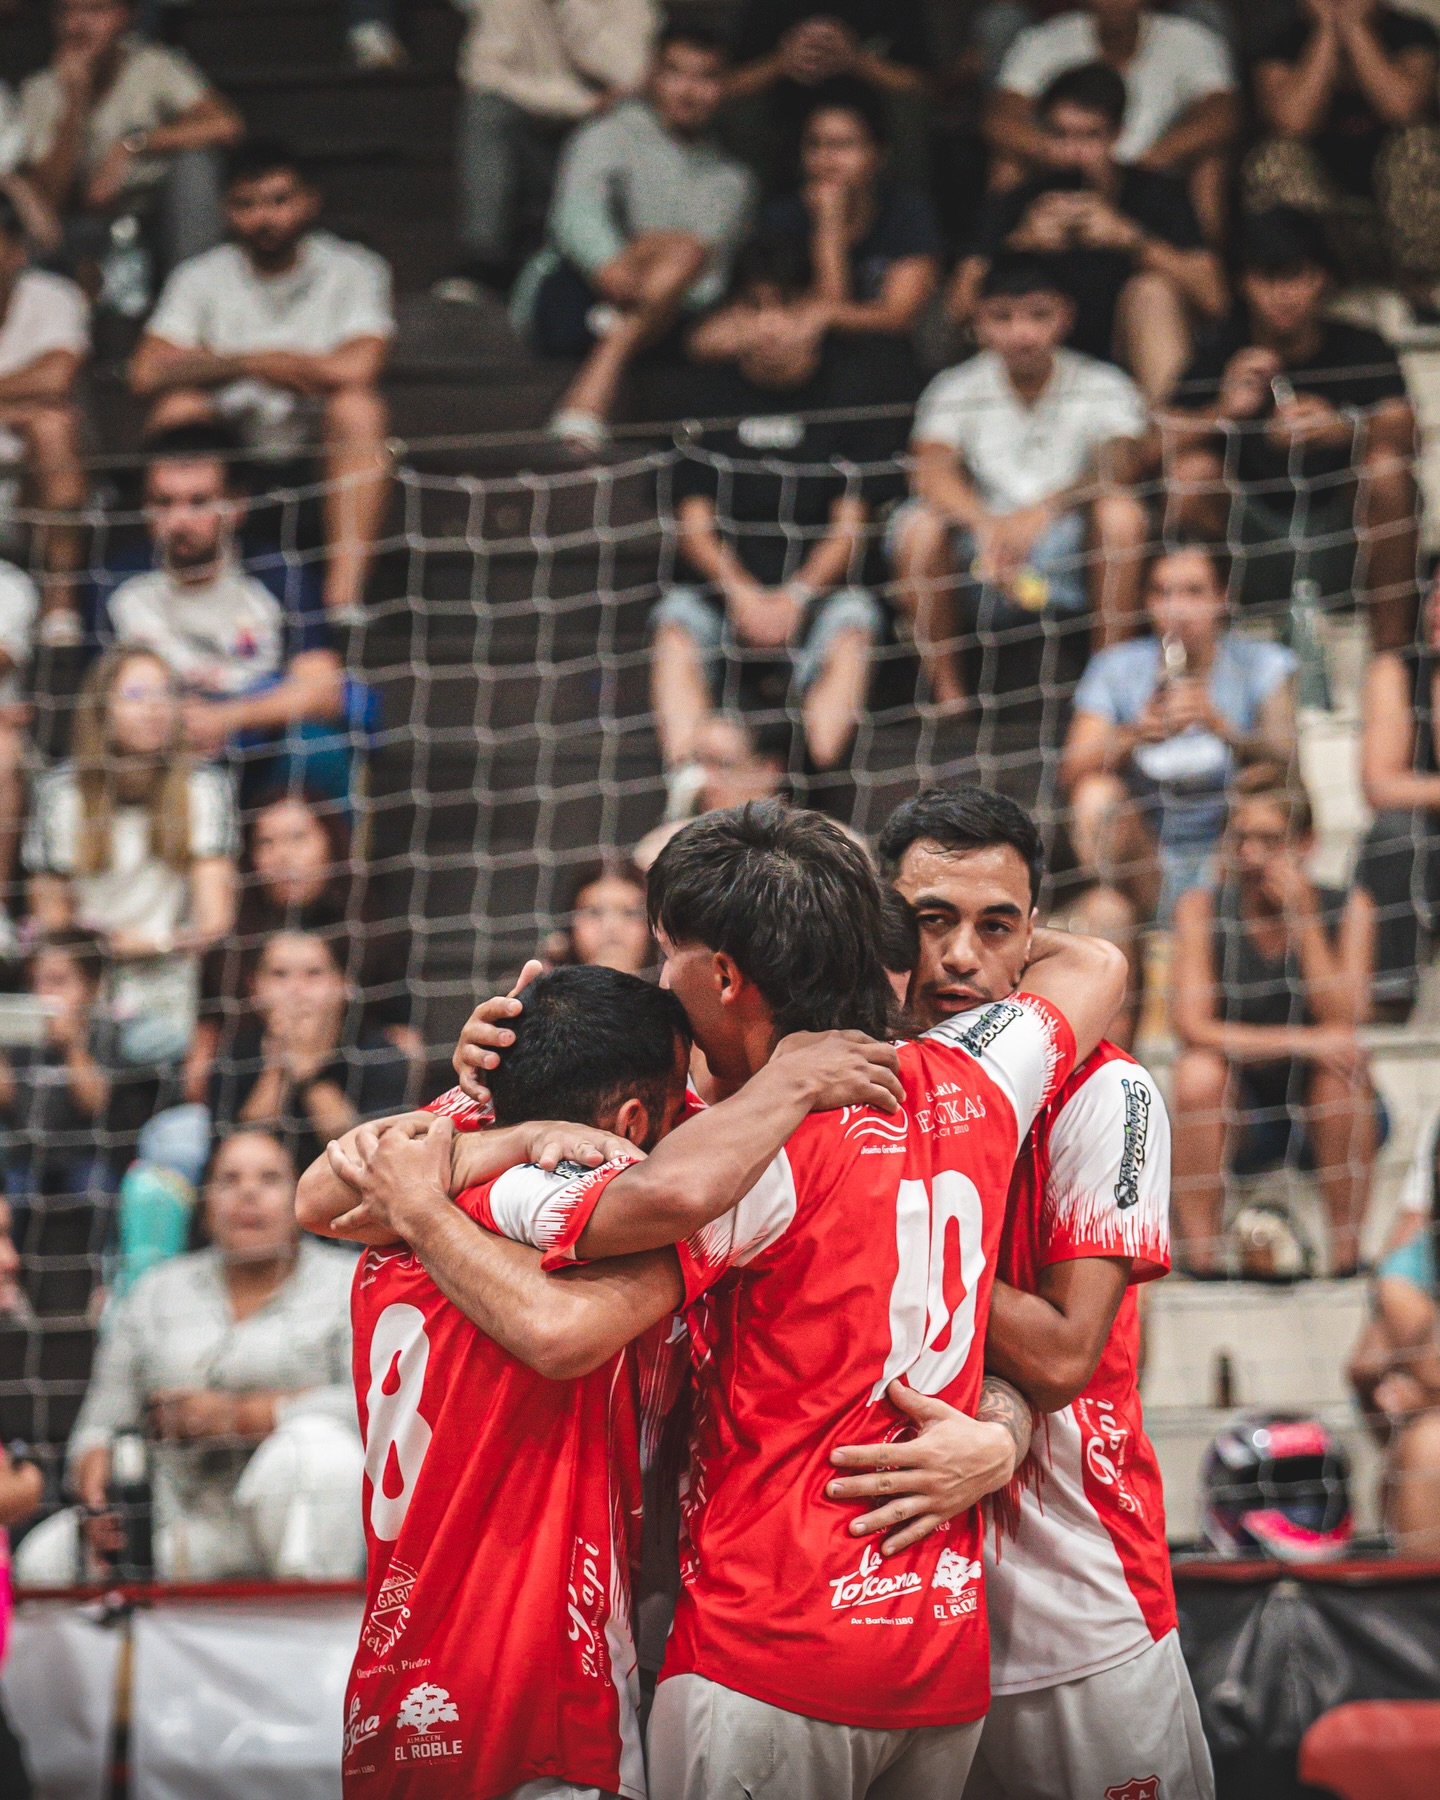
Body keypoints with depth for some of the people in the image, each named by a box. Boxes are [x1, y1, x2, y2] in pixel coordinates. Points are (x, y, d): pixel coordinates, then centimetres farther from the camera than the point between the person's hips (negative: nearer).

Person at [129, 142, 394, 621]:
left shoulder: (353, 271, 1)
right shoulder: (199, 279, 5)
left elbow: (355, 369, -18)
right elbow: (147, 374, -10)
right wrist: (245, 363, -17)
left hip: (323, 456, -1)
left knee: (358, 406, -30)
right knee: (178, 407, -25)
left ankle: (343, 598, -37)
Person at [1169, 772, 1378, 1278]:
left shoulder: (1347, 909, -6)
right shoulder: (1202, 909, -8)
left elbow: (1342, 1022, -19)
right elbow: (1192, 1026, -18)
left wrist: (1302, 917, -23)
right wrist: (1297, 1042, -30)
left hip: (1326, 1121, 0)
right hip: (1239, 1121, 0)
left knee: (1340, 1071, -31)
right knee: (1198, 1071, -29)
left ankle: (1346, 1252, -23)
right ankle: (1200, 1257, -24)